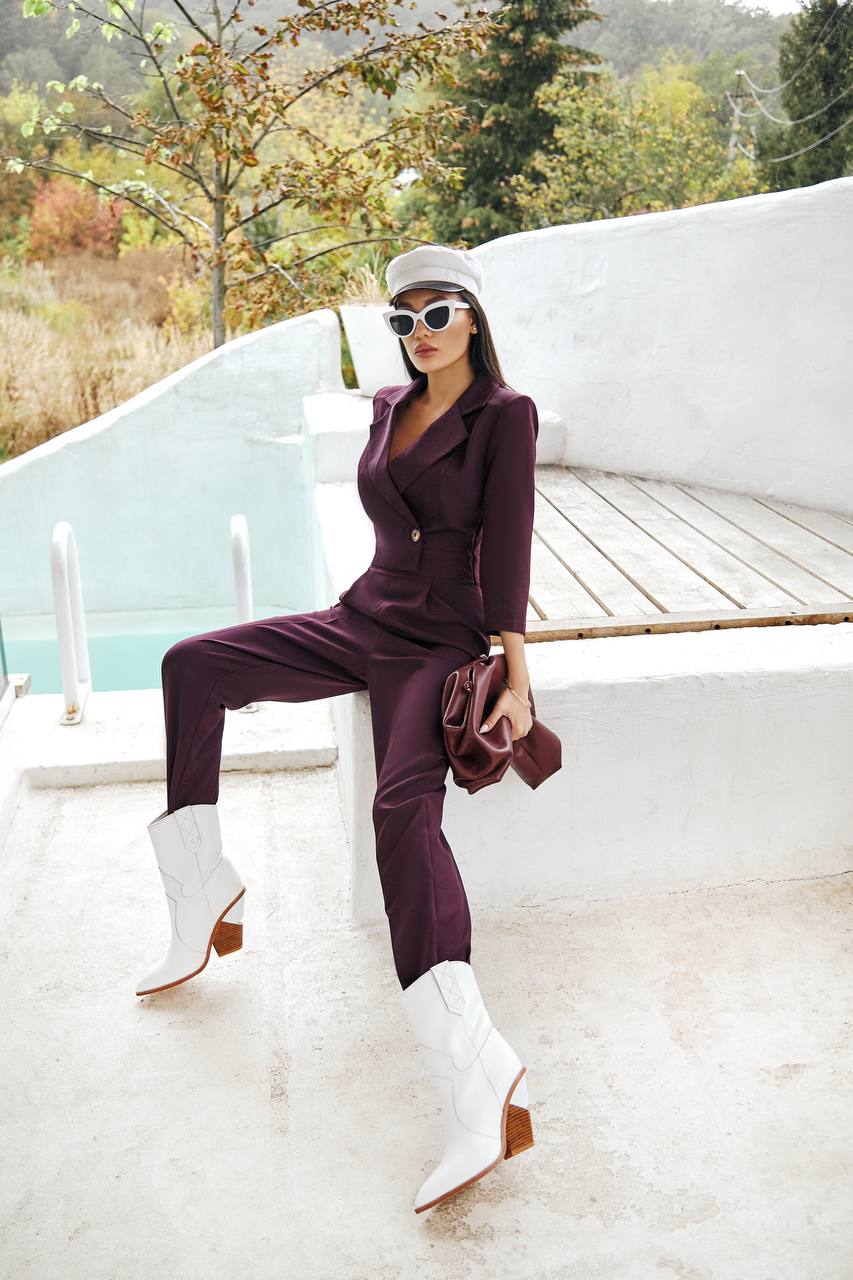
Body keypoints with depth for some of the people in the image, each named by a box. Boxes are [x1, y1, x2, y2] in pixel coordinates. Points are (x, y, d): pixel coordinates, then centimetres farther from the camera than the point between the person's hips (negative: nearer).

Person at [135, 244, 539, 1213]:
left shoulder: (506, 414, -7)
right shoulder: (389, 408, 11)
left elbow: (505, 543, -14)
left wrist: (516, 674, -18)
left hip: (442, 645, -7)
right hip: (362, 621, 7)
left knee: (403, 808, -32)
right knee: (192, 666, -7)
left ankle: (476, 1079, -41)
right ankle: (202, 898, -2)